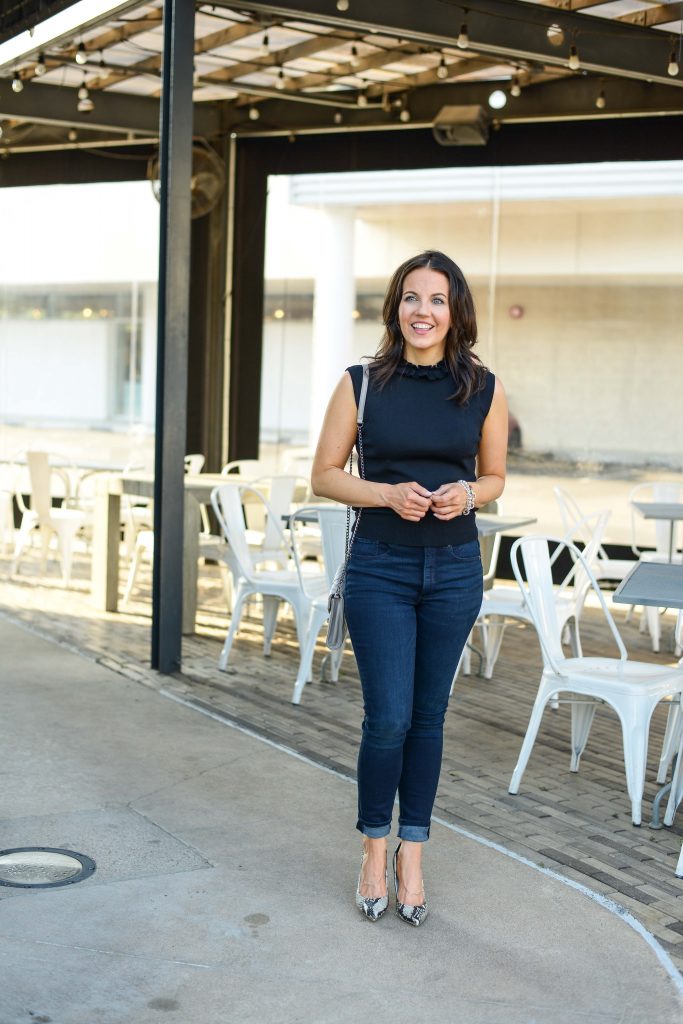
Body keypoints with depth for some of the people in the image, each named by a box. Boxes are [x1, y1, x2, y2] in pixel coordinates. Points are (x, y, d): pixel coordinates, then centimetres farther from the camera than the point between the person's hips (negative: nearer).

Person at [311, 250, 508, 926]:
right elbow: (325, 475, 2)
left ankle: (412, 854, 23)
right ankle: (374, 851, 17)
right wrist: (388, 494, -14)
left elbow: (495, 476, 12)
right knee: (387, 718, -5)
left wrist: (466, 495, -10)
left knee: (428, 716, 9)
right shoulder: (362, 384, -3)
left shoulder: (484, 390, 1)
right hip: (379, 567, -2)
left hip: (454, 569, 2)